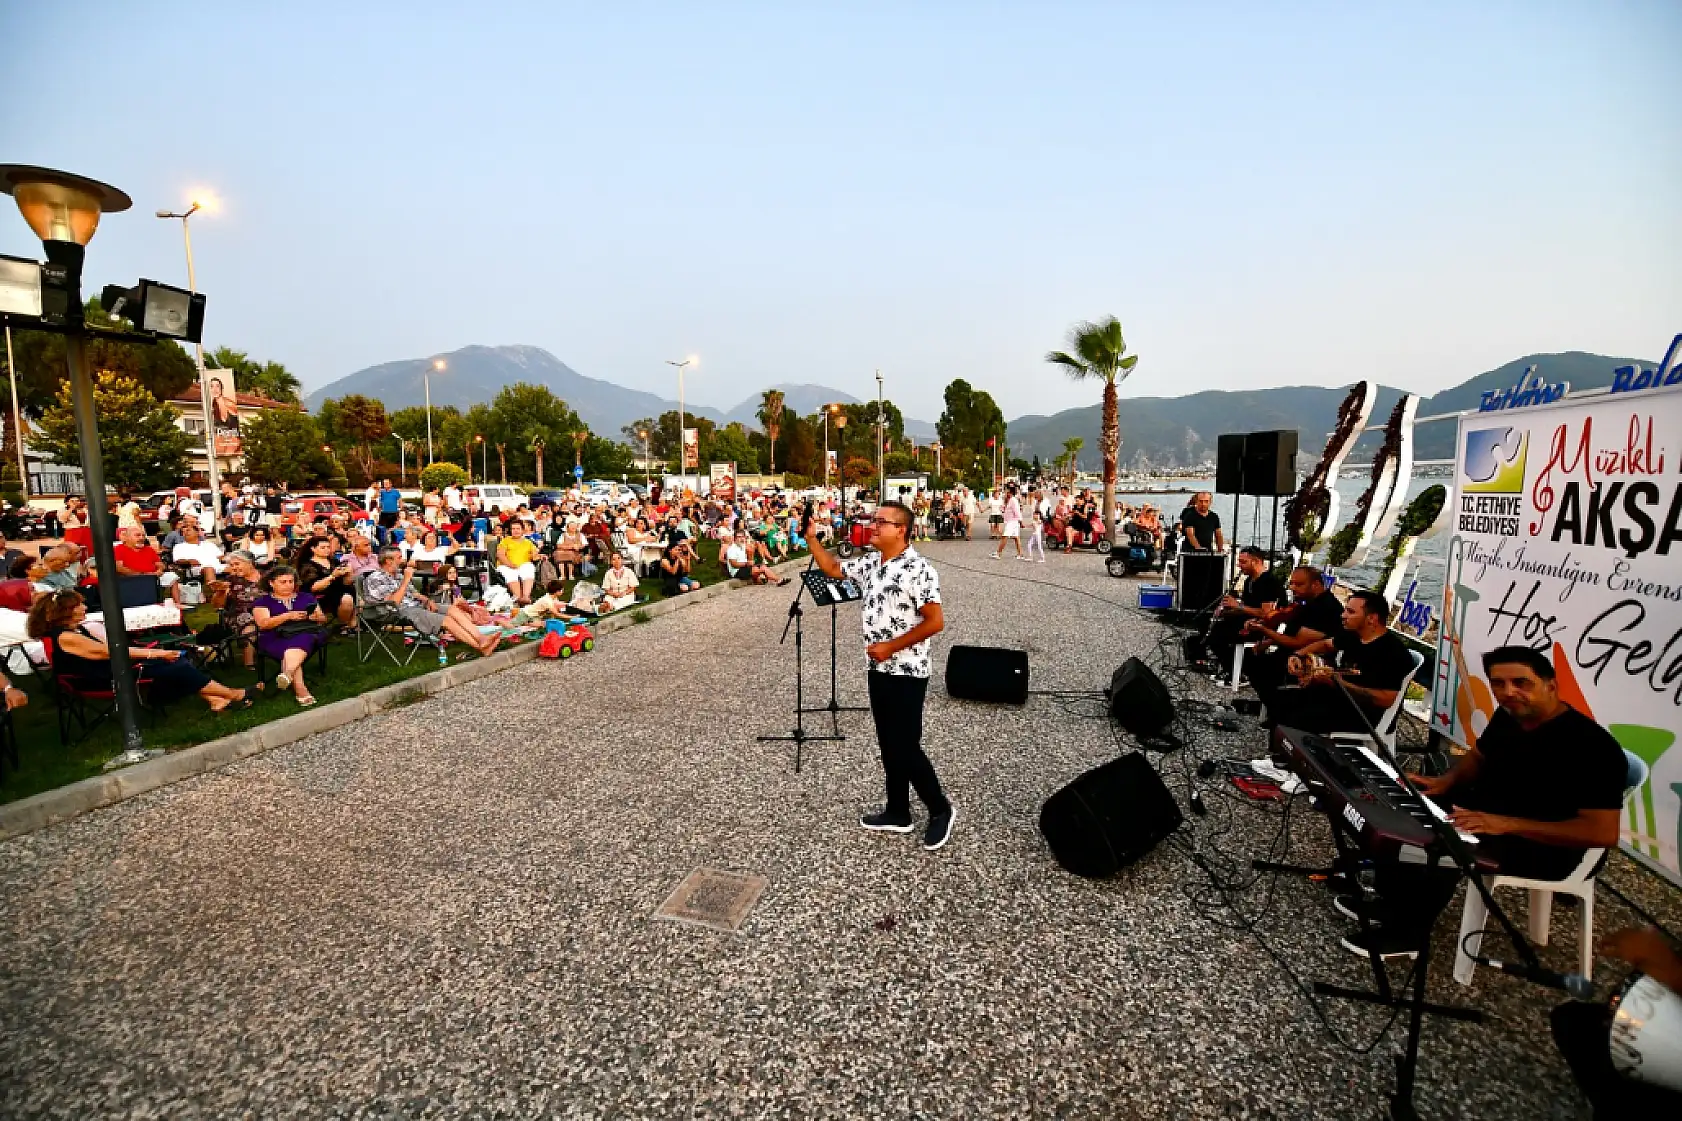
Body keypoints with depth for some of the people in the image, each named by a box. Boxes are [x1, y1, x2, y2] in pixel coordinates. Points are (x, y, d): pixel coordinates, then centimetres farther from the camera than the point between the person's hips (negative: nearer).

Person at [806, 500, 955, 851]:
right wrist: (810, 537, 9)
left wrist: (892, 646, -18)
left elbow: (935, 622, -21)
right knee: (888, 744, 15)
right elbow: (832, 568, 20)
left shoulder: (918, 569, -18)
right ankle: (898, 813, 28)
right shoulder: (870, 563, 6)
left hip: (906, 672, -8)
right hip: (879, 669, 8)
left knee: (906, 747, -2)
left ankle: (941, 810, 18)